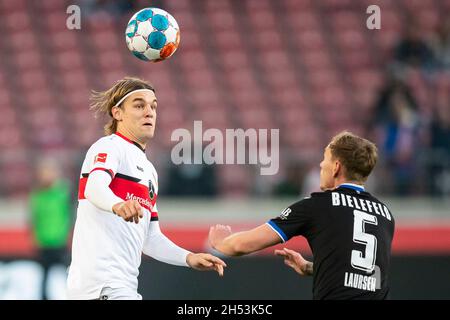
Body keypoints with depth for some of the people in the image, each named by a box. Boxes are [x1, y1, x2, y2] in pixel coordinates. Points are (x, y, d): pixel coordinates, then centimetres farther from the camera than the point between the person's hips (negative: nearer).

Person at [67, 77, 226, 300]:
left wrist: (189, 258, 10)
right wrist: (117, 205, -46)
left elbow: (150, 238, 26)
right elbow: (94, 187, -24)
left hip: (124, 287, 9)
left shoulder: (149, 170, 25)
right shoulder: (109, 146, -2)